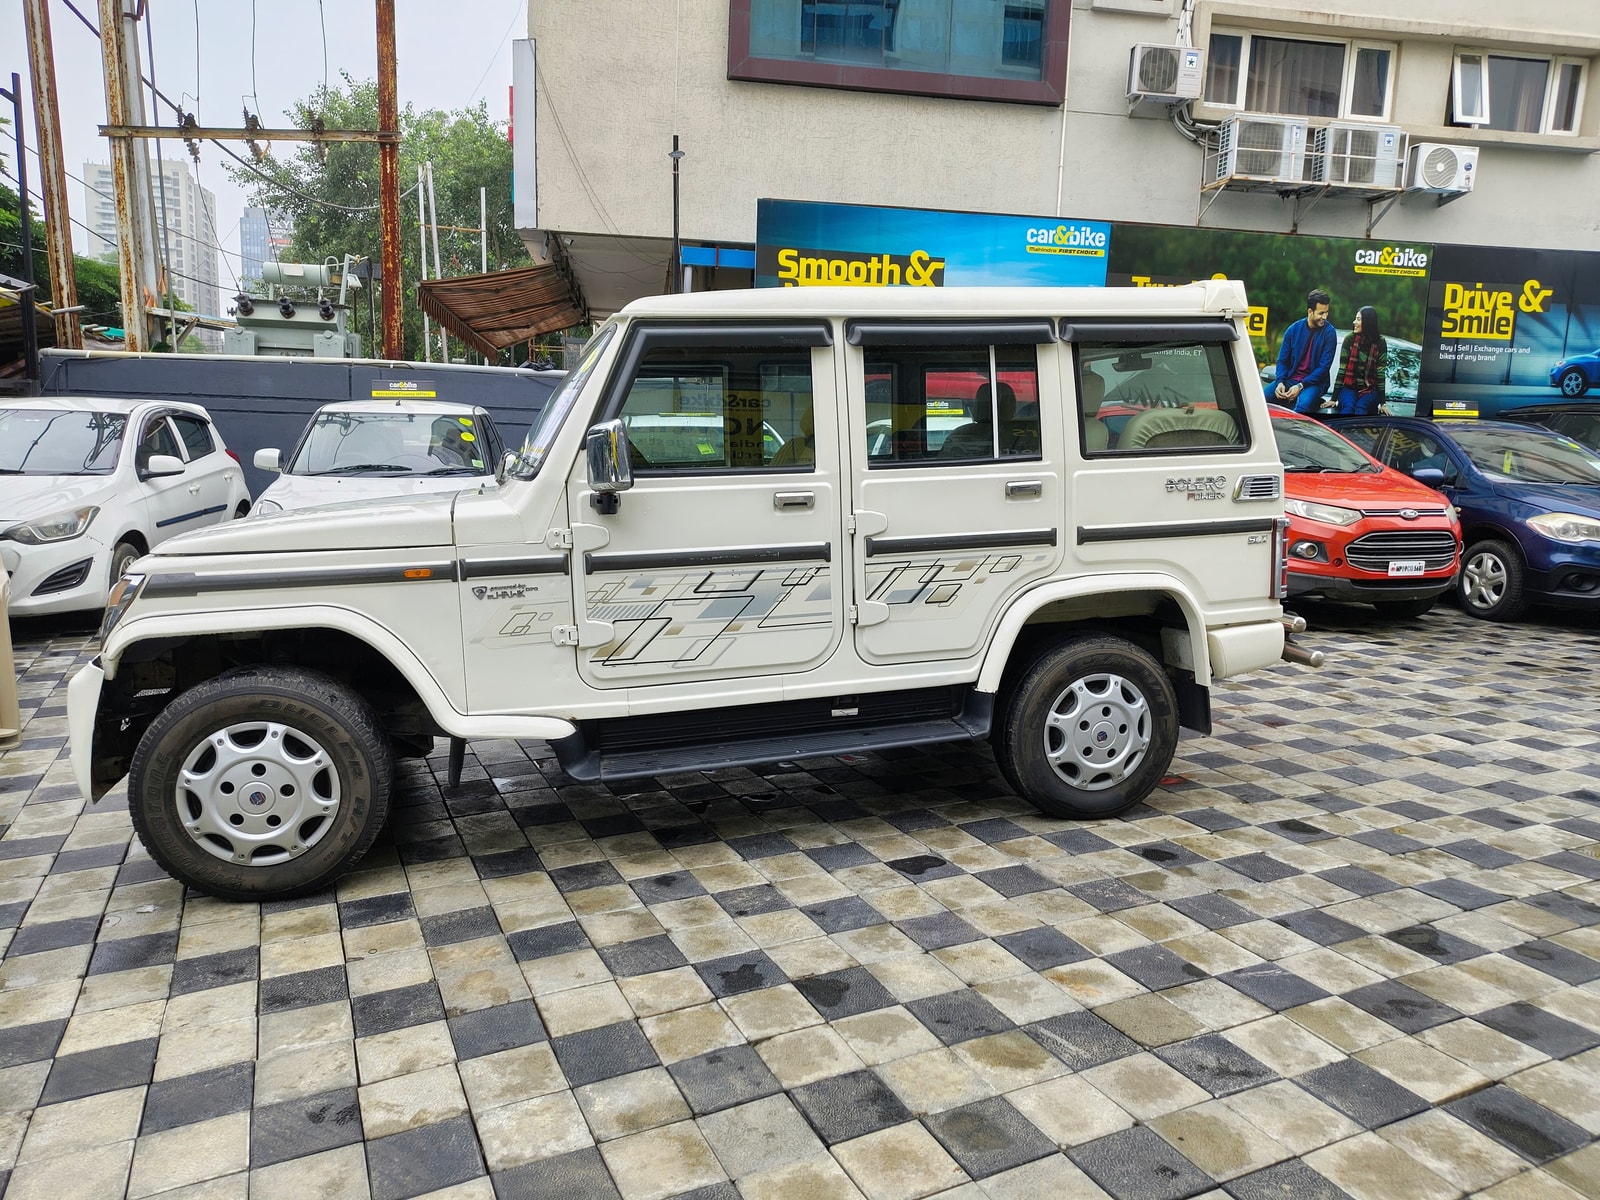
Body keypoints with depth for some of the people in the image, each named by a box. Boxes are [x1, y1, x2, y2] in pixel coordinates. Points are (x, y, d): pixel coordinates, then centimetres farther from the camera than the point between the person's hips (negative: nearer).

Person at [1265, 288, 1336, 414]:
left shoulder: (1329, 333, -6)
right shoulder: (1294, 329, 4)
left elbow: (1324, 367, -10)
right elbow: (1282, 360, 6)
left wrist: (1300, 386, -20)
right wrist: (1280, 382, -13)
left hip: (1314, 382, -4)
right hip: (1290, 379, 4)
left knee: (1303, 405, -37)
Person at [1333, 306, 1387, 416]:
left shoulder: (1379, 342, -3)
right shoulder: (1350, 339, -2)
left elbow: (1381, 373, -4)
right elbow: (1342, 369, -2)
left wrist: (1382, 402, -7)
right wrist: (1334, 398, -5)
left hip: (1370, 389, 0)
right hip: (1349, 387, 0)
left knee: (1361, 408, -32)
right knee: (1348, 407, -32)